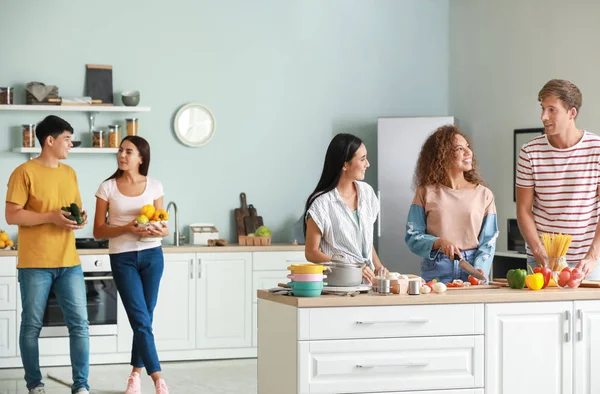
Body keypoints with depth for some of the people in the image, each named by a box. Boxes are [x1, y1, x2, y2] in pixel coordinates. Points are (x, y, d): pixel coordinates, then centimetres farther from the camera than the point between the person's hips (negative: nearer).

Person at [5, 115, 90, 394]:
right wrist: (51, 217, -18)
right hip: (35, 264, -5)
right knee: (31, 326, 4)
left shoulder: (69, 173, 13)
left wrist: (80, 218, 0)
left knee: (79, 324, 0)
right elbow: (11, 215, -11)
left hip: (69, 262, 5)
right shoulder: (25, 172, -7)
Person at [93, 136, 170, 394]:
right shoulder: (107, 188, -1)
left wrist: (161, 230, -17)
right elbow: (98, 231, -2)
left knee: (144, 319, 7)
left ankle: (136, 373, 22)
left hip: (151, 255, 2)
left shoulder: (154, 187, 3)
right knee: (141, 320, -9)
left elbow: (163, 227, 7)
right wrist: (126, 228, -18)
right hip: (122, 258, -2)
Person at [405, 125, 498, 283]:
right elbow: (412, 237, 4)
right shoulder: (426, 193, 6)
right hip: (436, 272, -1)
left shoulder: (483, 194, 8)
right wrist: (439, 243, -13)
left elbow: (488, 241, 3)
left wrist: (480, 269, -14)